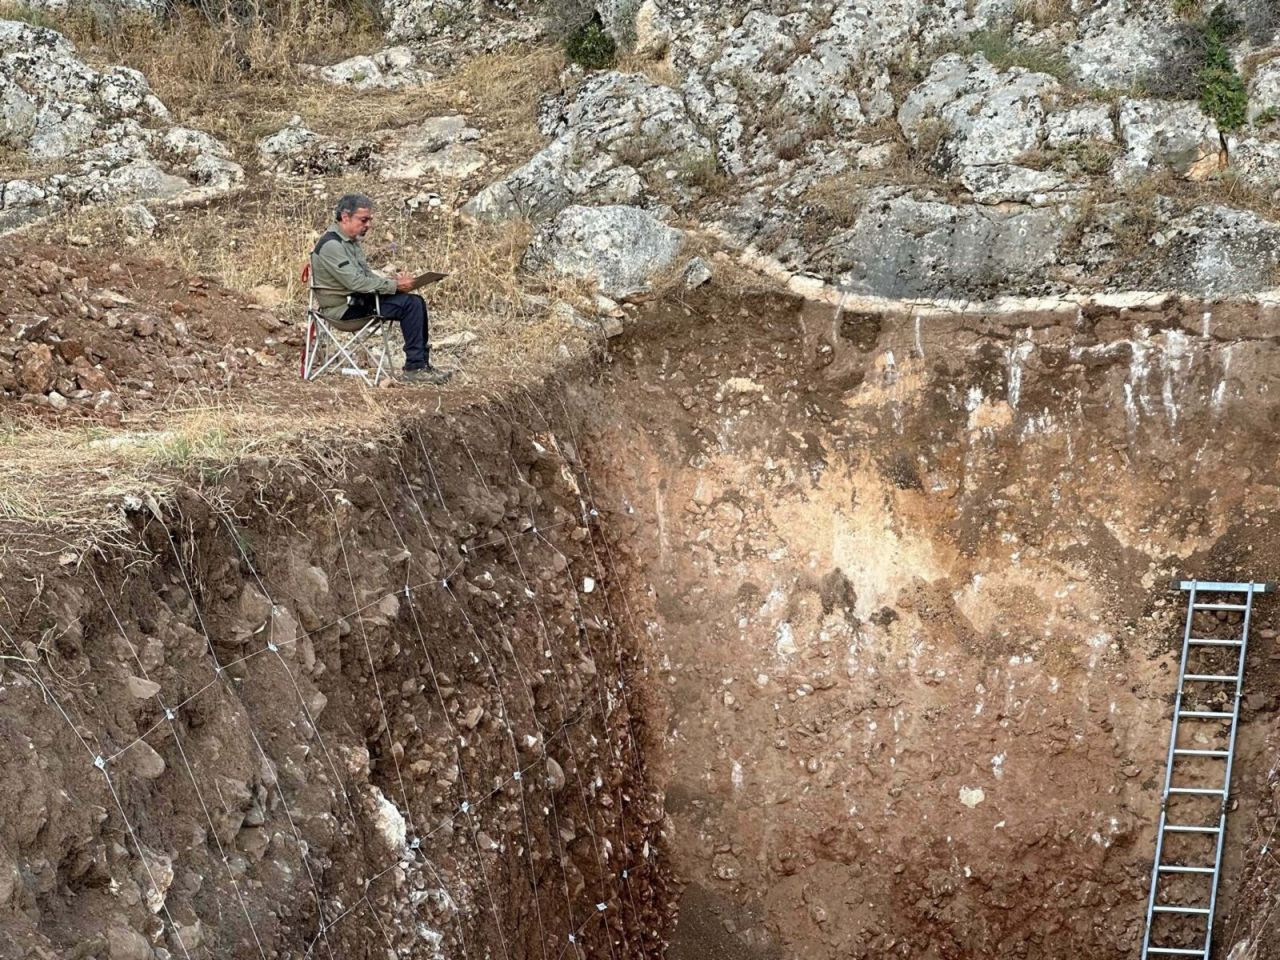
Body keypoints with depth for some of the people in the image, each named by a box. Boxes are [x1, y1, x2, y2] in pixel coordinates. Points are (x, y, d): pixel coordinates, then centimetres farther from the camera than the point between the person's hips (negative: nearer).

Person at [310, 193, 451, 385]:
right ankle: (414, 368, -15)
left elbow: (366, 273, 17)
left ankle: (422, 364, 3)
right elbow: (355, 282, -25)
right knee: (410, 305, -20)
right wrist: (394, 285, -21)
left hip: (357, 299, 10)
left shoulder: (351, 240, 13)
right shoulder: (331, 245, -19)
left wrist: (393, 279, -2)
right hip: (344, 307, -10)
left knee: (417, 302, 2)